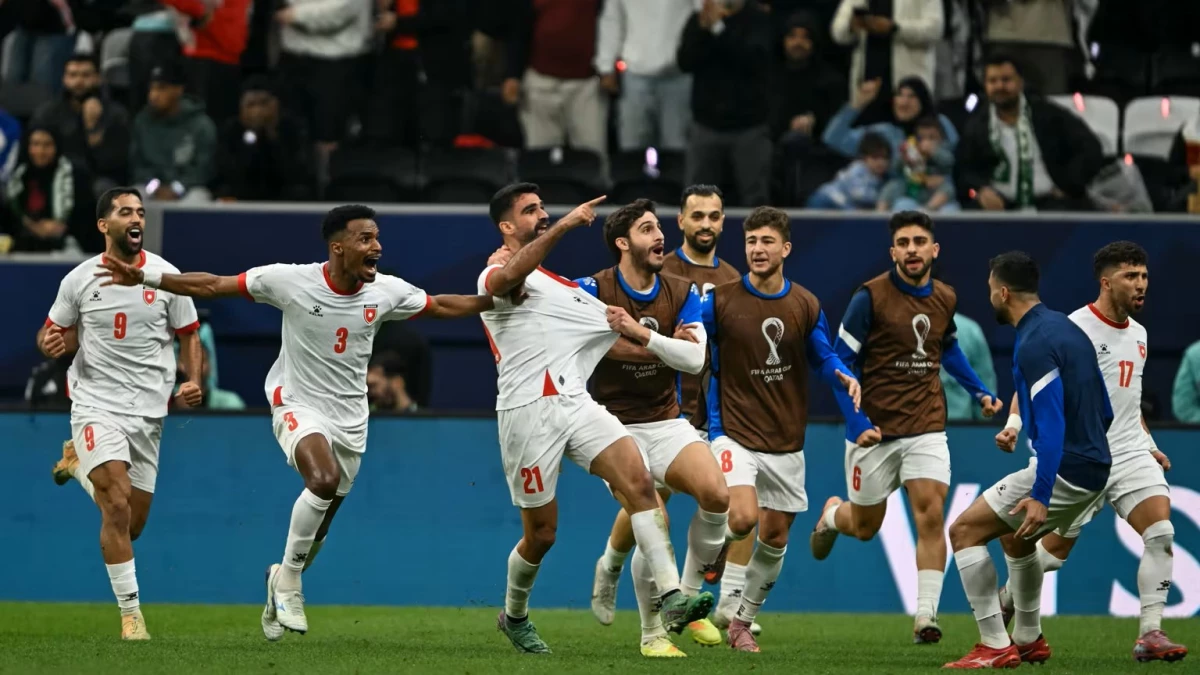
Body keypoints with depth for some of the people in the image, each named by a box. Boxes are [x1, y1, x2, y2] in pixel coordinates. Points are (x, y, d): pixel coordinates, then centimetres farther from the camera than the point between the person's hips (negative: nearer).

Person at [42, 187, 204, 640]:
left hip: (148, 411, 3)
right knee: (118, 504, -21)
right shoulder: (79, 280, -2)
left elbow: (188, 335, 10)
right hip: (96, 405, -3)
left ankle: (79, 463, 38)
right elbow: (55, 332, 10)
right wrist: (50, 343, -14)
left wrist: (192, 382, -7)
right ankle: (130, 613, -13)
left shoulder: (167, 277, 0)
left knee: (130, 525, 9)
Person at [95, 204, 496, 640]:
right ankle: (288, 579, -14)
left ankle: (281, 583, 41)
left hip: (350, 419, 4)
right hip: (298, 405, -4)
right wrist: (144, 279, -17)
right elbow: (212, 286, -12)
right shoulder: (292, 281, -17)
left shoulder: (387, 292, -6)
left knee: (318, 527, 10)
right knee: (325, 478, -33)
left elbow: (442, 307, 11)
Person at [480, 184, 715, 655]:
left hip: (577, 404, 6)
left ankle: (672, 599, -27)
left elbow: (612, 341, 28)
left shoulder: (562, 287, 25)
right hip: (528, 414, -6)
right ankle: (514, 616, 31)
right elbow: (512, 274, -28)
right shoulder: (495, 278, 0)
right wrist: (563, 226, -38)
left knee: (639, 482, -18)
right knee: (541, 535, 2)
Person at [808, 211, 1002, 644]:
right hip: (875, 429, -3)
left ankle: (925, 617, -12)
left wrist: (979, 391, 15)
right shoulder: (871, 296, -12)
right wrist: (857, 421, -19)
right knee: (865, 527, 10)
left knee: (931, 515, -14)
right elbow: (842, 361, -9)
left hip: (926, 429, 3)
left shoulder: (945, 299, 4)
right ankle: (832, 515, 47)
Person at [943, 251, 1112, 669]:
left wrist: (1041, 496, -28)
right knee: (1015, 536, 31)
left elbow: (1052, 423, -25)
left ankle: (995, 647, -6)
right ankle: (1029, 641, 38)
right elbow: (1103, 412, 18)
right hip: (1093, 469, 10)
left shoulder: (1034, 344, -17)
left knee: (964, 532, -4)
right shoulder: (1067, 328, 12)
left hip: (1062, 472, -10)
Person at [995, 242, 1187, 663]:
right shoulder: (1073, 330, -11)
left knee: (1161, 533, -15)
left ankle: (1150, 635, -14)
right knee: (1054, 551, 3)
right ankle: (1002, 606, 31)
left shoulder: (1137, 334, 13)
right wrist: (1014, 425, -27)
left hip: (1131, 455, 6)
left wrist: (1149, 445, 23)